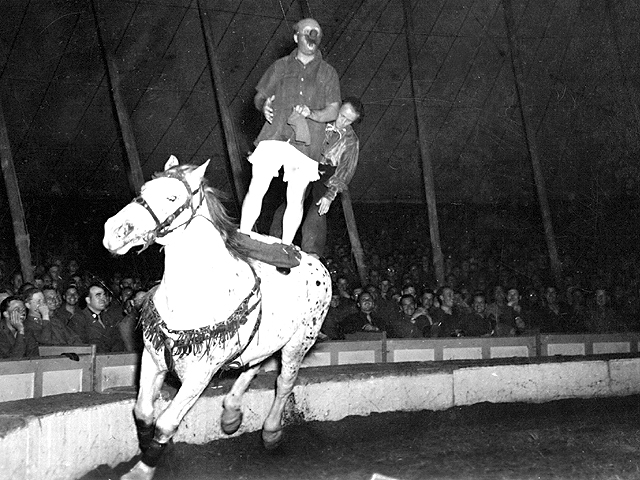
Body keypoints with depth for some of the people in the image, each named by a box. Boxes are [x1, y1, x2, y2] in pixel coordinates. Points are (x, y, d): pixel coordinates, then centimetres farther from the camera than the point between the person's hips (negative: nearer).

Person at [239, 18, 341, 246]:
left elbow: (333, 111, 6)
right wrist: (264, 106, -6)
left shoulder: (328, 73, 13)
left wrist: (311, 113, -14)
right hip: (273, 136, 0)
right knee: (256, 190, -7)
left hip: (305, 144, 0)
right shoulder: (280, 66, 16)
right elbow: (259, 96, 18)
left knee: (295, 200, 0)